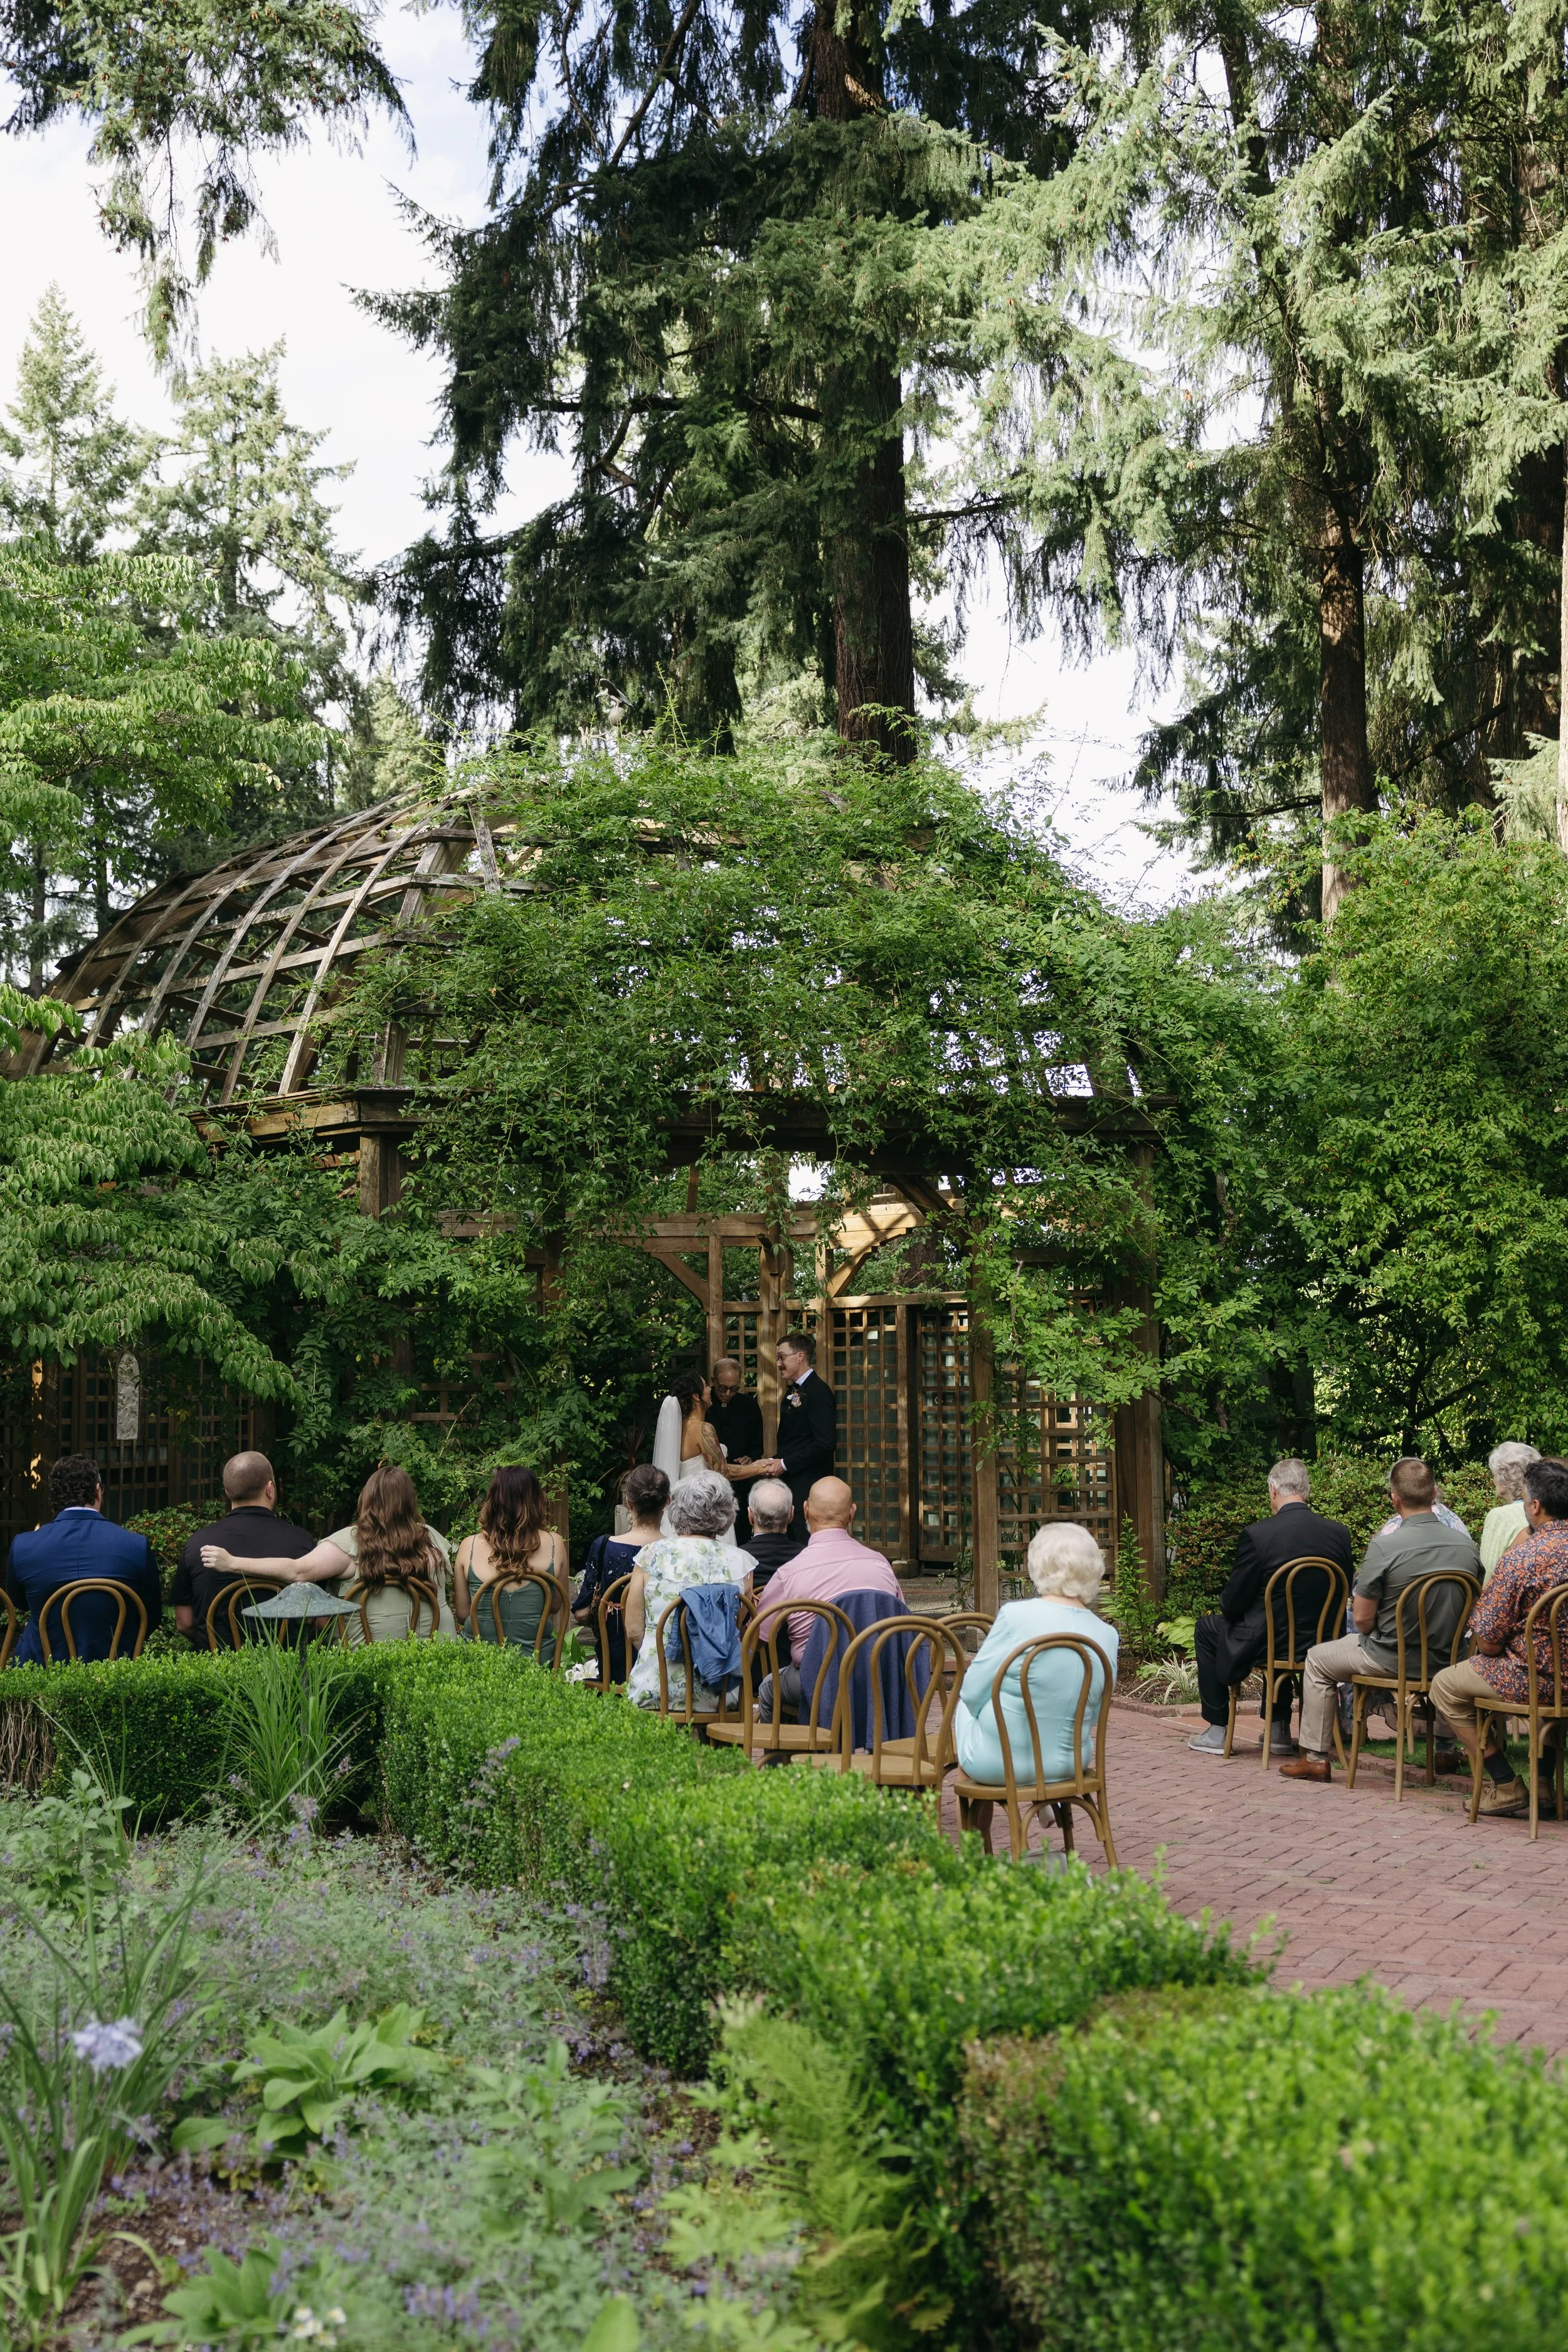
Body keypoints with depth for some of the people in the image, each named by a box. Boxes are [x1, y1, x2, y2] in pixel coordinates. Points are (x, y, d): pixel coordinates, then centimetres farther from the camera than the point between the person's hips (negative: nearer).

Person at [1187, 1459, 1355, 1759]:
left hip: (1267, 1645, -5)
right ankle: (1279, 1729, 39)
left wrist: (1227, 1608, 12)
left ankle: (1216, 1732, 24)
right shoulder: (1340, 1533, -5)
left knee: (1206, 1629, 22)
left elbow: (1234, 1603, -11)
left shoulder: (1256, 1535, -18)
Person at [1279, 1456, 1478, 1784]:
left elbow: (1363, 1619, -17)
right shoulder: (1466, 1544, -7)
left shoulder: (1384, 1546, -23)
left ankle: (1315, 1757, 21)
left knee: (1317, 1659, 20)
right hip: (1448, 1657, 6)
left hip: (1392, 1659, -6)